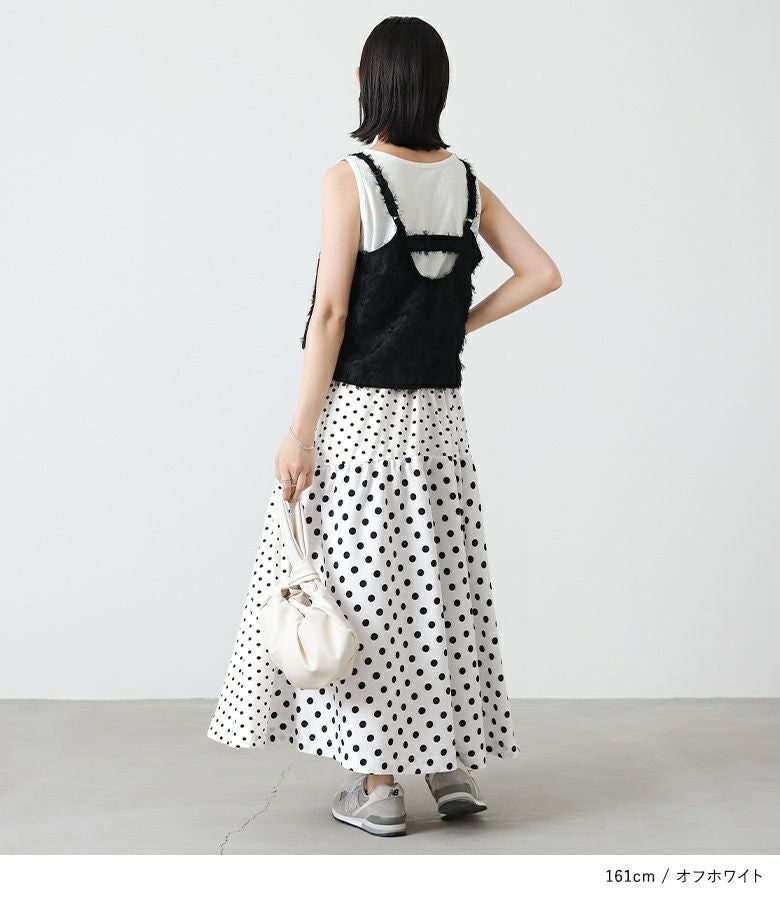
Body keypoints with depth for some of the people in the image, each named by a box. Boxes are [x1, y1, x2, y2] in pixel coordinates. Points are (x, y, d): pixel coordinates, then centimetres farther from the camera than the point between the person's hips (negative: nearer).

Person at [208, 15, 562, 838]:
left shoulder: (349, 179, -9)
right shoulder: (467, 182, 6)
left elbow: (331, 313, -13)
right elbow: (542, 274, 2)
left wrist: (299, 429, -10)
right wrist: (460, 324, 8)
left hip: (357, 413, -5)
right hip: (438, 415, 5)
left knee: (360, 588, 2)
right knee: (442, 580, 14)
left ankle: (377, 784, 7)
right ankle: (456, 762, 19)